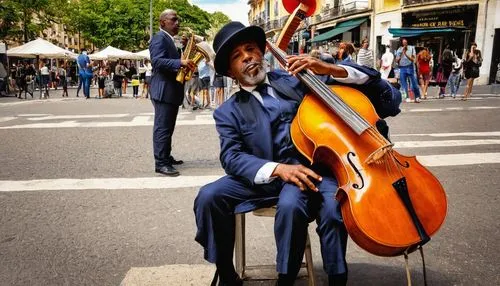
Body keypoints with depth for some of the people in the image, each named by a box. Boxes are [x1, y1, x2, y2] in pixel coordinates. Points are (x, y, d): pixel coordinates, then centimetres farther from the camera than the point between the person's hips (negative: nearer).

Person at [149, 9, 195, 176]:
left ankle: (166, 157, 25)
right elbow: (157, 61, -24)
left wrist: (184, 63, 12)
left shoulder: (169, 40, 21)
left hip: (171, 91, 10)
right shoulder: (160, 38, -10)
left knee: (168, 128, 15)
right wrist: (180, 62, -33)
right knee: (162, 128, -9)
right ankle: (160, 163, -6)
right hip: (164, 91, -10)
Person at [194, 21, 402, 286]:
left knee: (291, 205, -34)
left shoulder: (295, 78, 10)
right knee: (208, 197, -21)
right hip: (267, 175, 2)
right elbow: (232, 157, -6)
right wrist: (278, 169, -23)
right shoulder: (229, 112, 10)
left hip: (311, 168, -1)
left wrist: (332, 69, -14)